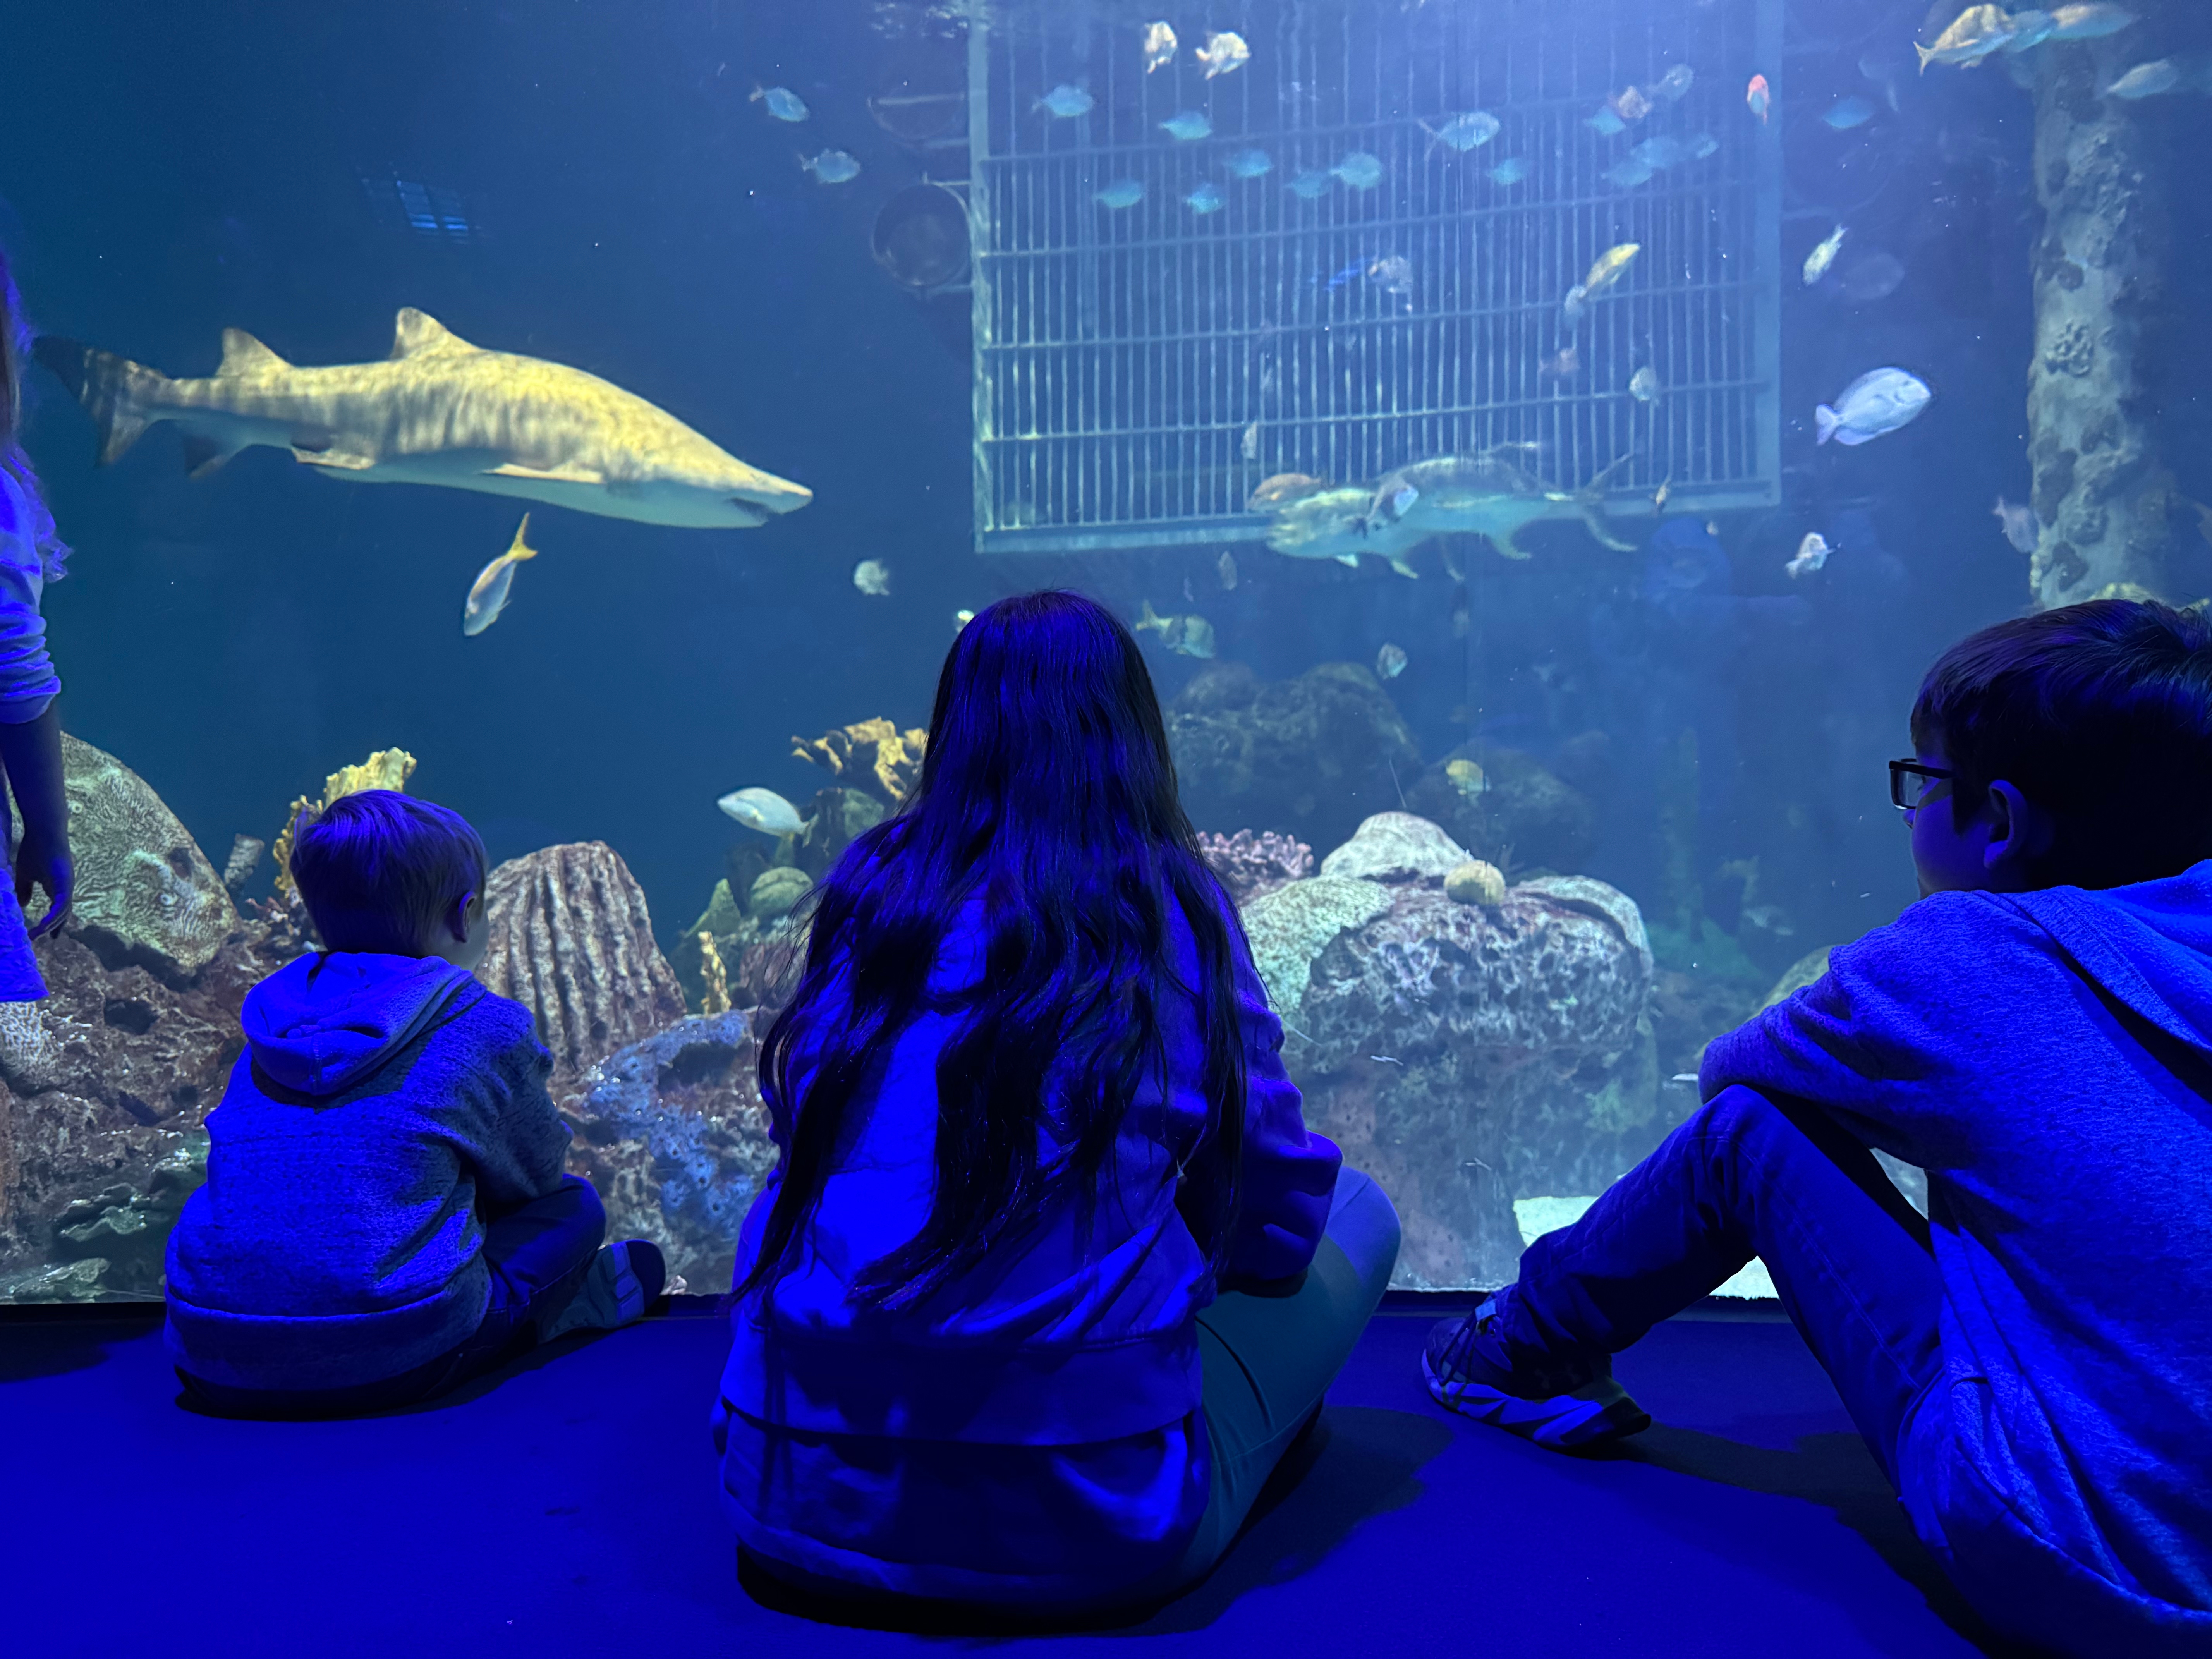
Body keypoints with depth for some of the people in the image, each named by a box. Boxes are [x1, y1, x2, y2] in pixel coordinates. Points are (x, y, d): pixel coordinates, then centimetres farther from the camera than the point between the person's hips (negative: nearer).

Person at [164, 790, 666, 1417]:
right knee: (576, 1207, 13)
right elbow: (536, 1176, 15)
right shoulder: (490, 1028, -2)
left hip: (216, 1373, 5)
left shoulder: (271, 1018, 14)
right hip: (393, 1361, -5)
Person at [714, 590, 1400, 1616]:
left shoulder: (864, 889, 4)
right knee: (1360, 1210, 16)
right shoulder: (1175, 913, -4)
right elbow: (1279, 1216, 4)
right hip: (1091, 1526, -3)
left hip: (798, 1504, 4)